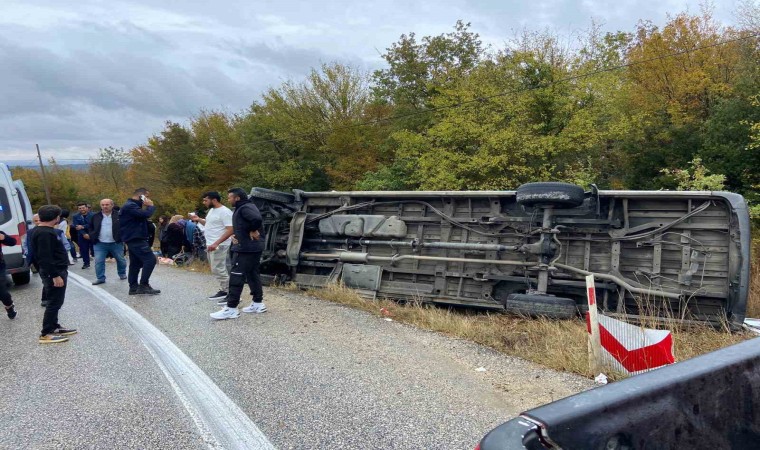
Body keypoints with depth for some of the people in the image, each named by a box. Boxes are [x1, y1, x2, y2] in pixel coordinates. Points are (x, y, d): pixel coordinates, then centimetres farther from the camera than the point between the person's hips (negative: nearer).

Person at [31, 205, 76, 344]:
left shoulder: (44, 230, 12)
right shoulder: (45, 233, -21)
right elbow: (45, 257, -25)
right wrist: (55, 275, -25)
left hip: (57, 271, 11)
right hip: (54, 273, -11)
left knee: (55, 301, 18)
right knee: (55, 302, -5)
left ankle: (54, 327, 27)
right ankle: (46, 334, 0)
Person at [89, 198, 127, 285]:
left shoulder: (118, 216, -6)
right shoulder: (95, 217, 4)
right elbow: (90, 228, 15)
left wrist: (122, 238, -12)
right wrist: (92, 237, 1)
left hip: (116, 243, -1)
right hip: (100, 244, 2)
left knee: (121, 260, 12)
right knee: (98, 261, -3)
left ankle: (122, 274, 34)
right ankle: (100, 278, 7)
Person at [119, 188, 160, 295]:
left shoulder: (132, 205, 22)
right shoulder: (130, 206, -14)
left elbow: (142, 217, 20)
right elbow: (145, 214, -26)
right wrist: (150, 206, -11)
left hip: (134, 239, 11)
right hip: (136, 239, -11)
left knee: (135, 263, 11)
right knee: (150, 259, -15)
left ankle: (133, 287, 14)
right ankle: (143, 285, -14)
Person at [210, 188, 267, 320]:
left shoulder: (245, 208, -17)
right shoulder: (242, 208, 18)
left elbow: (257, 219, -35)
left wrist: (253, 231, -19)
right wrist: (235, 235, 2)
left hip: (246, 248, -11)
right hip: (253, 247, 11)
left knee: (236, 277, -8)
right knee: (253, 275, 15)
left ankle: (231, 308, -7)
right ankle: (258, 303, 21)